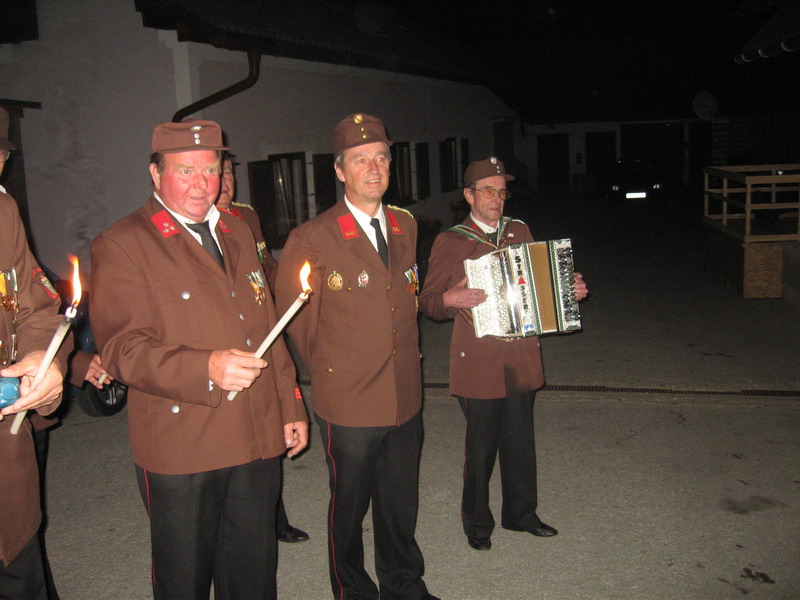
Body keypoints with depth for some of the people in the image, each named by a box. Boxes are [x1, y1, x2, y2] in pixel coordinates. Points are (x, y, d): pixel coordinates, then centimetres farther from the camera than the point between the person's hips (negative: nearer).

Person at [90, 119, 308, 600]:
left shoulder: (238, 235, 14)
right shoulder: (121, 245, -7)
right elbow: (123, 348, -15)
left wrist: (290, 408, 16)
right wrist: (206, 368, -30)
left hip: (258, 442, 5)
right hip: (180, 450, -5)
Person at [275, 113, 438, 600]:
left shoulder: (405, 226, 6)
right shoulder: (311, 239, -13)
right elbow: (296, 322, -3)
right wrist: (329, 370, 5)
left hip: (405, 400, 5)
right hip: (349, 406, -4)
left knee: (401, 505, 19)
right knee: (349, 508, 14)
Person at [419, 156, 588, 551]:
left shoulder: (520, 232, 10)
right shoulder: (450, 242, -5)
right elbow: (428, 302, -4)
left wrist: (570, 291, 5)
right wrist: (451, 300, -24)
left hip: (521, 359, 5)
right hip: (479, 362, -4)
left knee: (520, 441, 15)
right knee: (481, 447, 5)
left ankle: (521, 513, 35)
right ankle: (477, 522, 27)